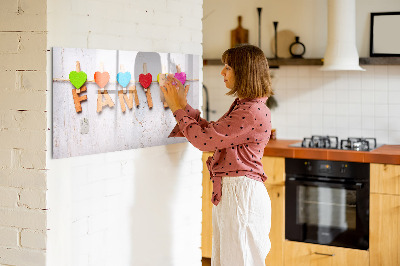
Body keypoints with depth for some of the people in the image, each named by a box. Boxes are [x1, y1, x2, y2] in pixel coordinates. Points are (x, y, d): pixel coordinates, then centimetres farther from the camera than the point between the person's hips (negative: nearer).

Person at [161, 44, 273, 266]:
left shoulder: (253, 112, -20)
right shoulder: (242, 106, 14)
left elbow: (204, 139, -19)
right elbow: (211, 131, 17)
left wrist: (178, 108, -7)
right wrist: (183, 105, 14)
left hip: (242, 194, -10)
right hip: (228, 192, 10)